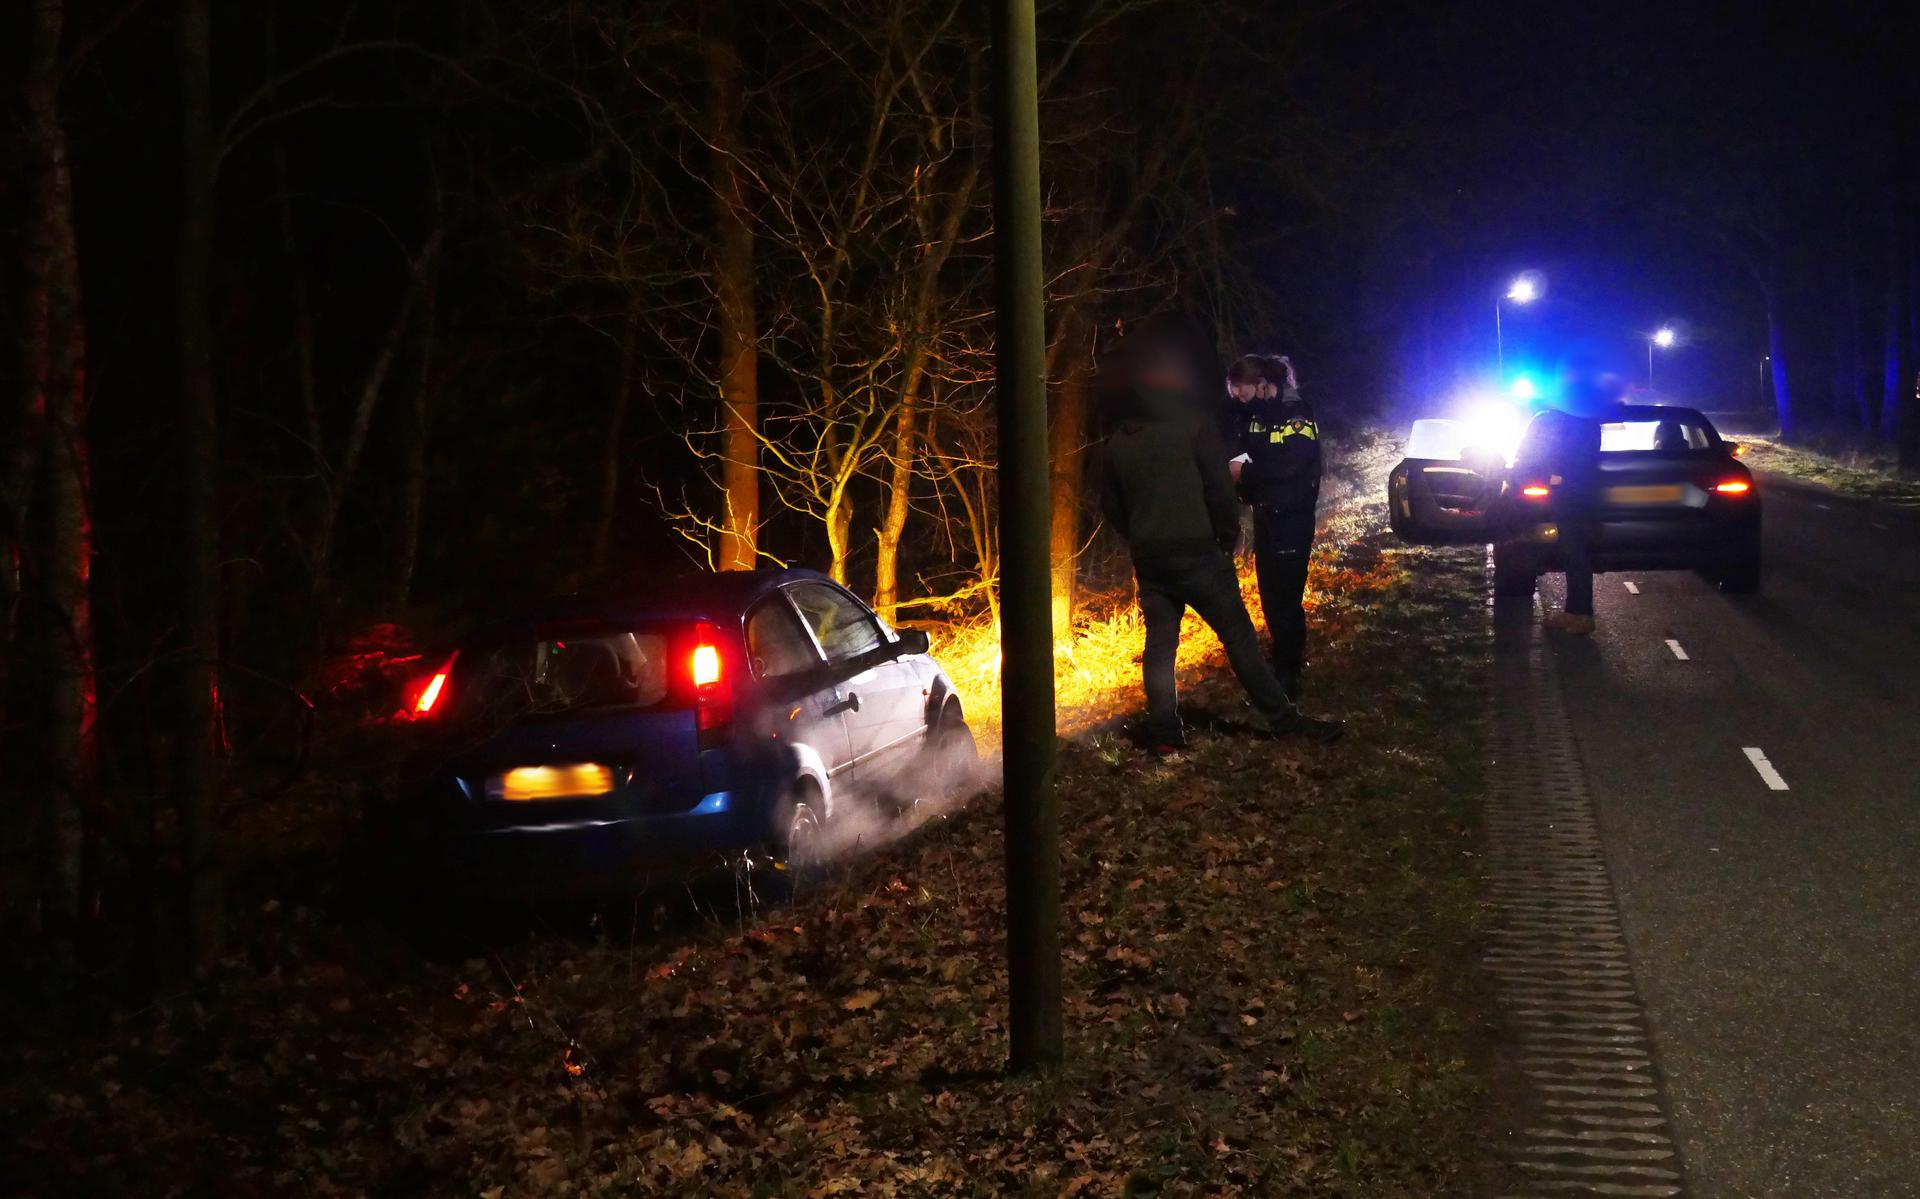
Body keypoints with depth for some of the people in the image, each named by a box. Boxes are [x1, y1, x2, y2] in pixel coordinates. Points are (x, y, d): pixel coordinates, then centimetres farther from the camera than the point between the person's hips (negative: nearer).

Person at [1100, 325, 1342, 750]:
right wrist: (1228, 538, 4)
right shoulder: (1191, 425, -8)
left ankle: (1164, 731, 4)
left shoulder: (1118, 437, 9)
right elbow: (1219, 488, -9)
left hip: (1147, 556, 5)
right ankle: (1284, 719, 1)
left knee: (1159, 641, 8)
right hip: (1195, 551, -5)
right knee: (1238, 634, -2)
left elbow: (1110, 500, 14)